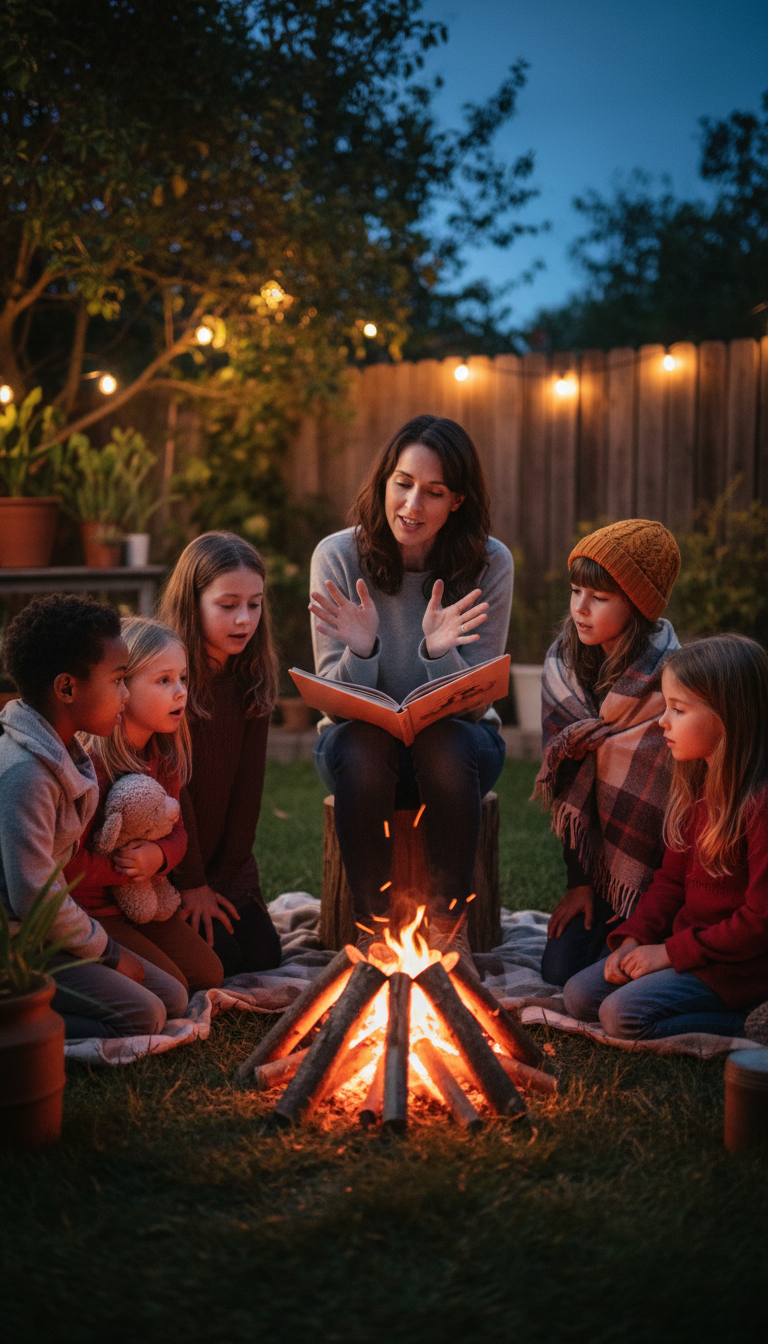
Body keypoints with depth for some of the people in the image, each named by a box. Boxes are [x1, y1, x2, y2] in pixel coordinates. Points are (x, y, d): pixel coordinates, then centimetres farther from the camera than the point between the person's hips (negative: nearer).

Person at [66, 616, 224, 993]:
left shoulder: (163, 757, 2)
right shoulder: (88, 764, -27)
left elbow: (175, 830, 10)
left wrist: (160, 855, -13)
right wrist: (126, 869, -18)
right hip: (88, 912, -8)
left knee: (209, 974, 5)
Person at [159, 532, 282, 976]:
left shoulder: (252, 676, -2)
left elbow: (249, 779, -1)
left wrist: (230, 872, -6)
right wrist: (192, 883, -14)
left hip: (222, 859, 5)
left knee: (264, 954, -3)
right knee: (217, 960, -14)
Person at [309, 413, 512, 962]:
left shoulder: (490, 563, -11)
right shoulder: (338, 556, -12)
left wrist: (439, 652, -33)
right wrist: (360, 650, -33)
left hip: (458, 739, 0)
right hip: (362, 744, 0)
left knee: (446, 744, -34)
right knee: (360, 746, -34)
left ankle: (449, 924, -15)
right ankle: (373, 923, -17)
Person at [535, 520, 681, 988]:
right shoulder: (565, 667, -3)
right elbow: (570, 787, -1)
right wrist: (579, 880, -3)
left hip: (658, 868, -5)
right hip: (599, 857, 5)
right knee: (559, 968, -1)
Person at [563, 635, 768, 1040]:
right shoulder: (695, 785, 7)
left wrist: (672, 952, -17)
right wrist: (634, 939, -2)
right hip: (684, 946, 9)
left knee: (622, 1014, -21)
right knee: (580, 995, 2)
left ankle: (729, 1027, -3)